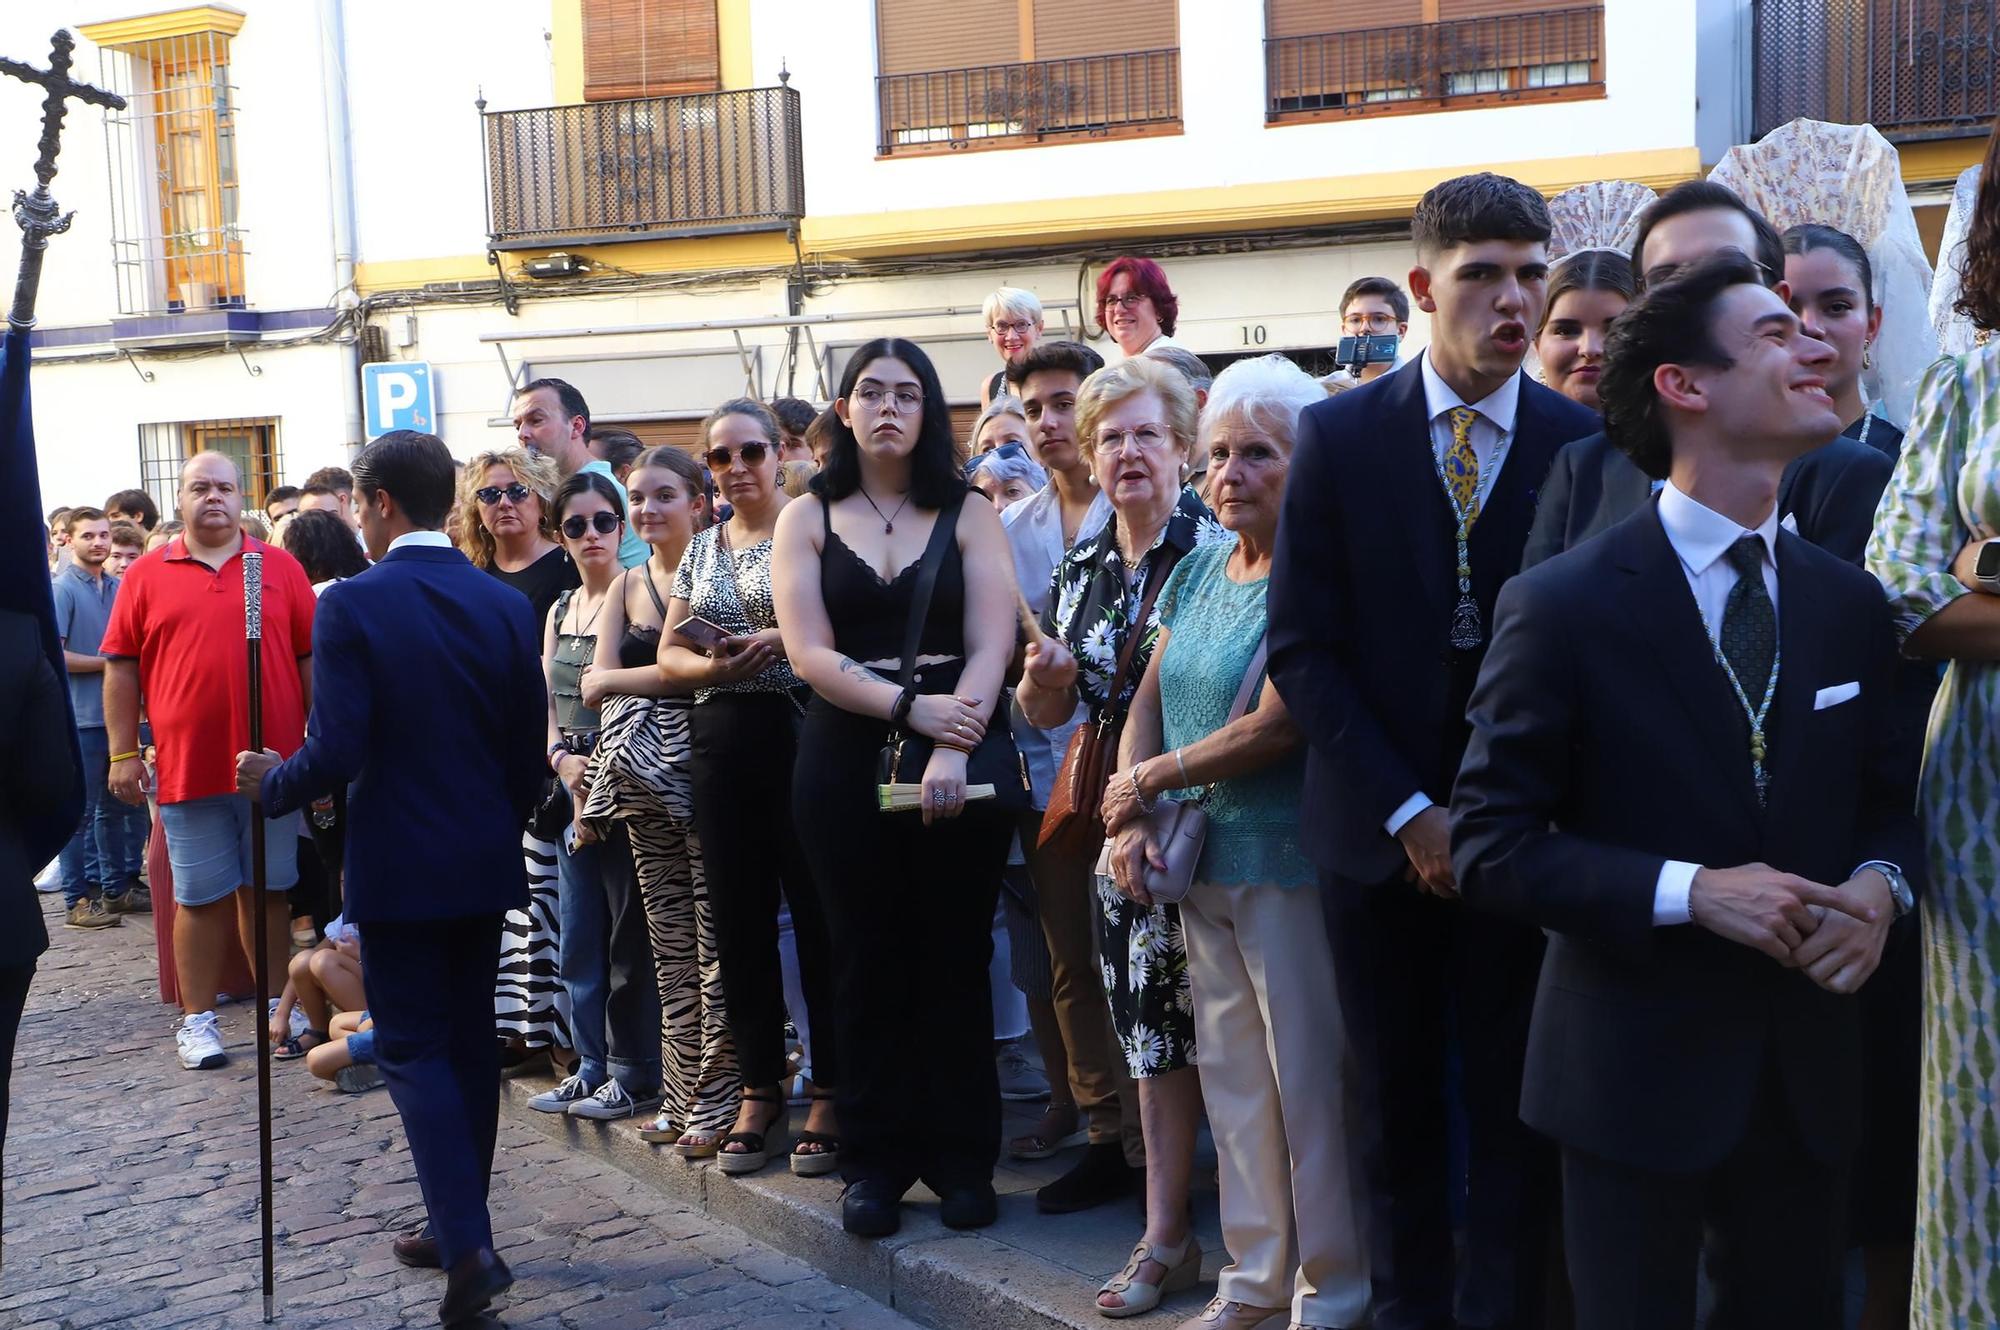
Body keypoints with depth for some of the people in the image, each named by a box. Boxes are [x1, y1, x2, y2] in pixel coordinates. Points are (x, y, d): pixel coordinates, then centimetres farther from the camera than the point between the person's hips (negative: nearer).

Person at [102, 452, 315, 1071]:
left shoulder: (281, 568, 5)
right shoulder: (147, 575, 4)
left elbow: (311, 658, 7)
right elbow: (122, 668, 5)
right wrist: (123, 754, 0)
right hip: (188, 769, 0)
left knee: (268, 891, 11)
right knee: (200, 898, 7)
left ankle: (278, 1008, 21)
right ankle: (198, 1019, 15)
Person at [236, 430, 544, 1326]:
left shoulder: (352, 604, -14)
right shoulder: (503, 605, 1)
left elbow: (336, 754, -18)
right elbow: (529, 755, 5)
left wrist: (270, 783, 1)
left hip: (399, 868, -5)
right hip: (485, 864, 5)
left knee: (412, 1049, 2)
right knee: (470, 1041, 15)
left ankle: (466, 1244, -9)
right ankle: (457, 1222, 26)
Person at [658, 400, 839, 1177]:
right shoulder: (702, 549, 16)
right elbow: (669, 656, 12)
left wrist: (784, 639, -22)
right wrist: (714, 666, -8)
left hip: (802, 732, -5)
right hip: (722, 742, 6)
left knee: (819, 915, -2)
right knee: (740, 922, 9)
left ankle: (831, 1093, 8)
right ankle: (759, 1091, 20)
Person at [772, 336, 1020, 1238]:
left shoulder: (968, 515, 5)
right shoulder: (808, 519, 7)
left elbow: (991, 645, -5)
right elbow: (809, 654, -4)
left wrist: (954, 748, -20)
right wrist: (915, 707, -16)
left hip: (960, 755, 0)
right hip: (847, 760, 1)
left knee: (955, 958, 4)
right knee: (868, 961, 6)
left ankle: (961, 1154, 15)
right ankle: (876, 1158, 17)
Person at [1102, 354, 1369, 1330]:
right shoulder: (1197, 571, 11)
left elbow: (1275, 727, -20)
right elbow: (1149, 701, 12)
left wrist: (1148, 779, -9)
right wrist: (1131, 821, -3)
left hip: (1289, 859, -7)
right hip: (1199, 859, 7)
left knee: (1308, 1080, 2)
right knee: (1231, 1074, 14)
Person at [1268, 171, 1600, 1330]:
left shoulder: (1588, 445, -3)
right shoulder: (1340, 436, -2)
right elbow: (1303, 648, -4)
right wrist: (1407, 812, -10)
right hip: (1379, 831, 1)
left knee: (1511, 1112, 4)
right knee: (1397, 1107, 12)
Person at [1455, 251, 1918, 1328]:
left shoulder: (1850, 604, 4)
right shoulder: (1562, 607, -12)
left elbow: (1885, 797, 14)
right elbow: (1489, 850, -13)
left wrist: (1879, 884, -9)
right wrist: (1690, 889, -23)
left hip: (1808, 1073, 5)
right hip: (1638, 1073, -5)